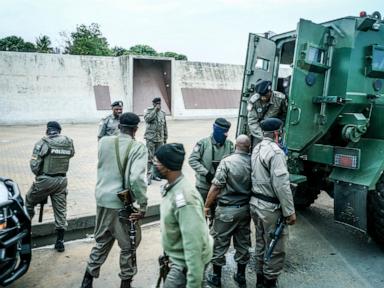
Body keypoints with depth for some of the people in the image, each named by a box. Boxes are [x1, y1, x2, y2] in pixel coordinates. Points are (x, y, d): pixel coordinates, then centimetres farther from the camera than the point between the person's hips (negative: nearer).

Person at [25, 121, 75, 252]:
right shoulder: (68, 142, 0)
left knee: (29, 202, 22)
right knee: (61, 209, 11)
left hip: (45, 180, -3)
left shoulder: (43, 143, -11)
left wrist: (39, 174, 7)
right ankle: (60, 241, 16)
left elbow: (34, 165, -11)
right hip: (62, 180, 3)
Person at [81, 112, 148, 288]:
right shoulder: (138, 148, -15)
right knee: (128, 246, 15)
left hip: (102, 200, 5)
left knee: (101, 242, 24)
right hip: (122, 204, -5)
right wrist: (143, 204, -17)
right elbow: (136, 178, -25)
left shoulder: (104, 142, 0)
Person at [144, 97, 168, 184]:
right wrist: (155, 110, -18)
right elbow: (147, 119, -22)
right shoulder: (148, 110, -1)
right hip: (150, 138, -5)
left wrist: (165, 138, 17)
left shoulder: (163, 113, 12)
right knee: (150, 158, -7)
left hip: (160, 139, 5)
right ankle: (149, 176, -2)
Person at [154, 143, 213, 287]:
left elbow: (193, 243, -31)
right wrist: (168, 254, 19)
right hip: (178, 258, 9)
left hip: (187, 264, -9)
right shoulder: (170, 187, -1)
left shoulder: (184, 197, -31)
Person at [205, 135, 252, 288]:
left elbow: (216, 187, -17)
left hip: (227, 210, -4)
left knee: (220, 243, 10)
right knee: (243, 243, 18)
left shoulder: (227, 161, -16)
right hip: (245, 209, 5)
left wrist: (207, 206, -7)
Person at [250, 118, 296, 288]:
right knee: (276, 249, 5)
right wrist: (290, 211, -18)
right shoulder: (275, 152, -19)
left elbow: (258, 177, 7)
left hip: (256, 203, 9)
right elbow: (281, 185, -23)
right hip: (270, 207, -9)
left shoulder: (256, 149, 9)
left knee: (261, 245, 20)